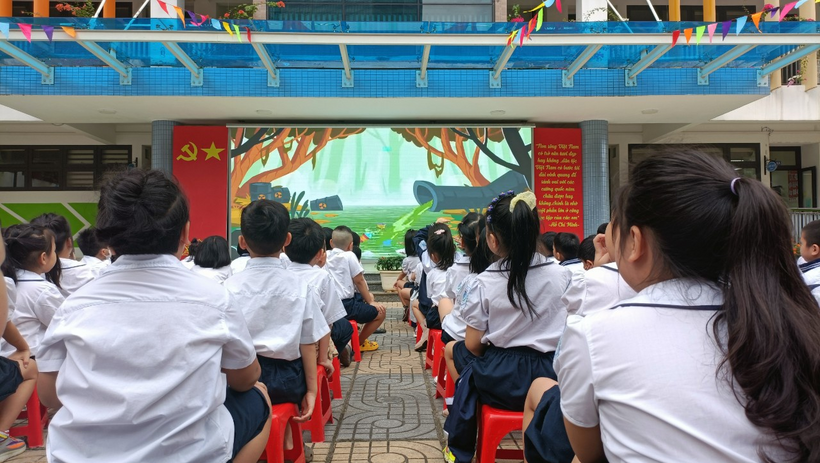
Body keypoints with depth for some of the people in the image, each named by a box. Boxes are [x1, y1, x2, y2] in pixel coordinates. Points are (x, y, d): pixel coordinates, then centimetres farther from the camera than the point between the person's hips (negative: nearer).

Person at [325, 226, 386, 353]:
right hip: (344, 306, -8)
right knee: (380, 312, 7)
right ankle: (359, 343, 18)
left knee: (370, 297, 29)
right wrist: (371, 302, 8)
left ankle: (359, 337, 34)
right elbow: (359, 282, -4)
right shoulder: (349, 256, -8)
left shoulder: (326, 255, 10)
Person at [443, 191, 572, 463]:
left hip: (501, 379, -2)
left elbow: (472, 344, -8)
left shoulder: (486, 283, -12)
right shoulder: (562, 275, -6)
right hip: (552, 376, 3)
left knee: (469, 377, 28)